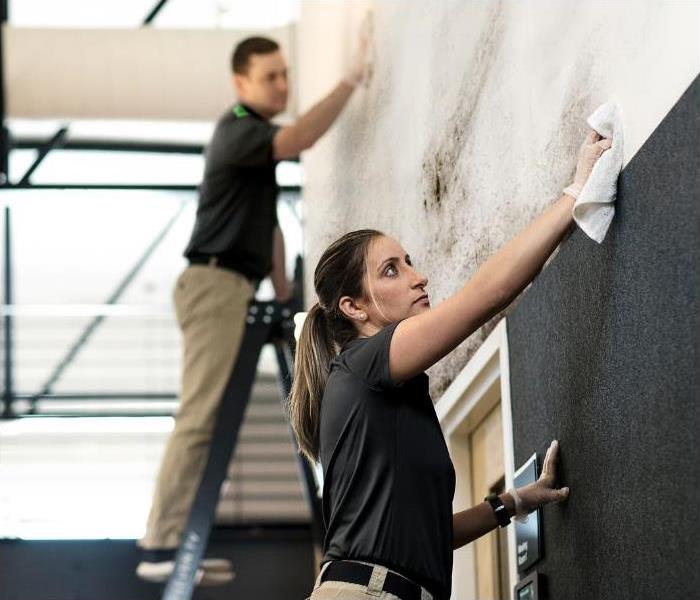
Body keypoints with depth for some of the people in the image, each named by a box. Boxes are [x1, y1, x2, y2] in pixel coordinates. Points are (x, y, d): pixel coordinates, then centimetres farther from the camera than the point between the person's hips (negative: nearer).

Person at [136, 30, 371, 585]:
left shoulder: (258, 140, 22)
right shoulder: (238, 131, -10)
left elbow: (268, 221, 27)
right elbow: (300, 139, -30)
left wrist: (283, 289, 22)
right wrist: (352, 80, -35)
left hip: (232, 288, 10)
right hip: (214, 284, -10)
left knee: (209, 421, 7)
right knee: (198, 419, -15)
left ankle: (172, 541, 8)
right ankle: (161, 548, -17)